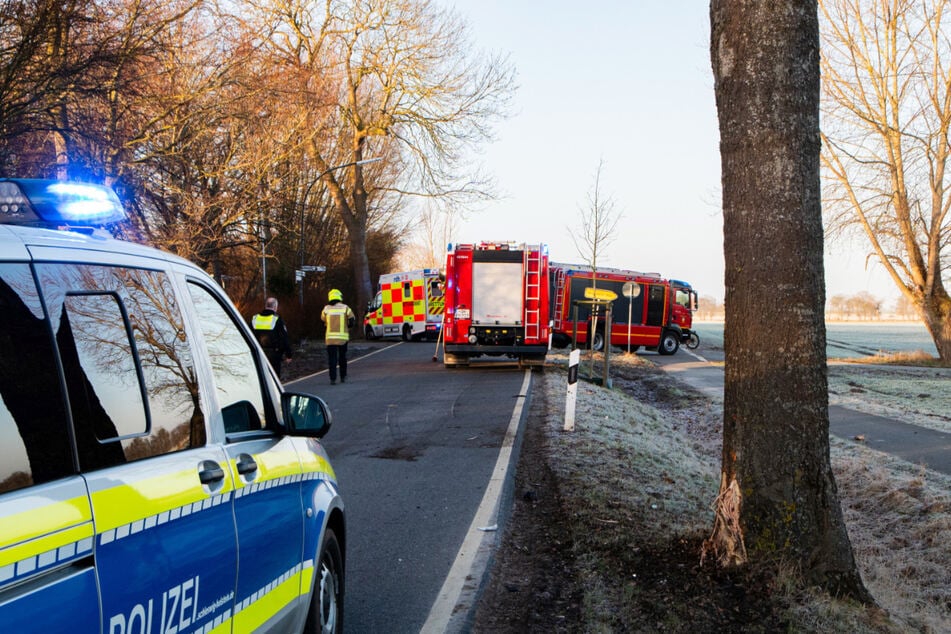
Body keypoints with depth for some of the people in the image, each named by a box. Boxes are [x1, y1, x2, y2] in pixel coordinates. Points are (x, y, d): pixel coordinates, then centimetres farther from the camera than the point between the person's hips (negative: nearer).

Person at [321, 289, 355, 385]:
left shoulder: (326, 308, 1)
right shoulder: (345, 308, -2)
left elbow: (323, 318, 16)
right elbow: (352, 319, -3)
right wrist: (348, 327, 13)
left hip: (330, 337, 0)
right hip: (343, 337, 0)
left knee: (332, 359, 2)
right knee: (342, 357, 15)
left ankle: (333, 379, -5)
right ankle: (343, 377, 20)